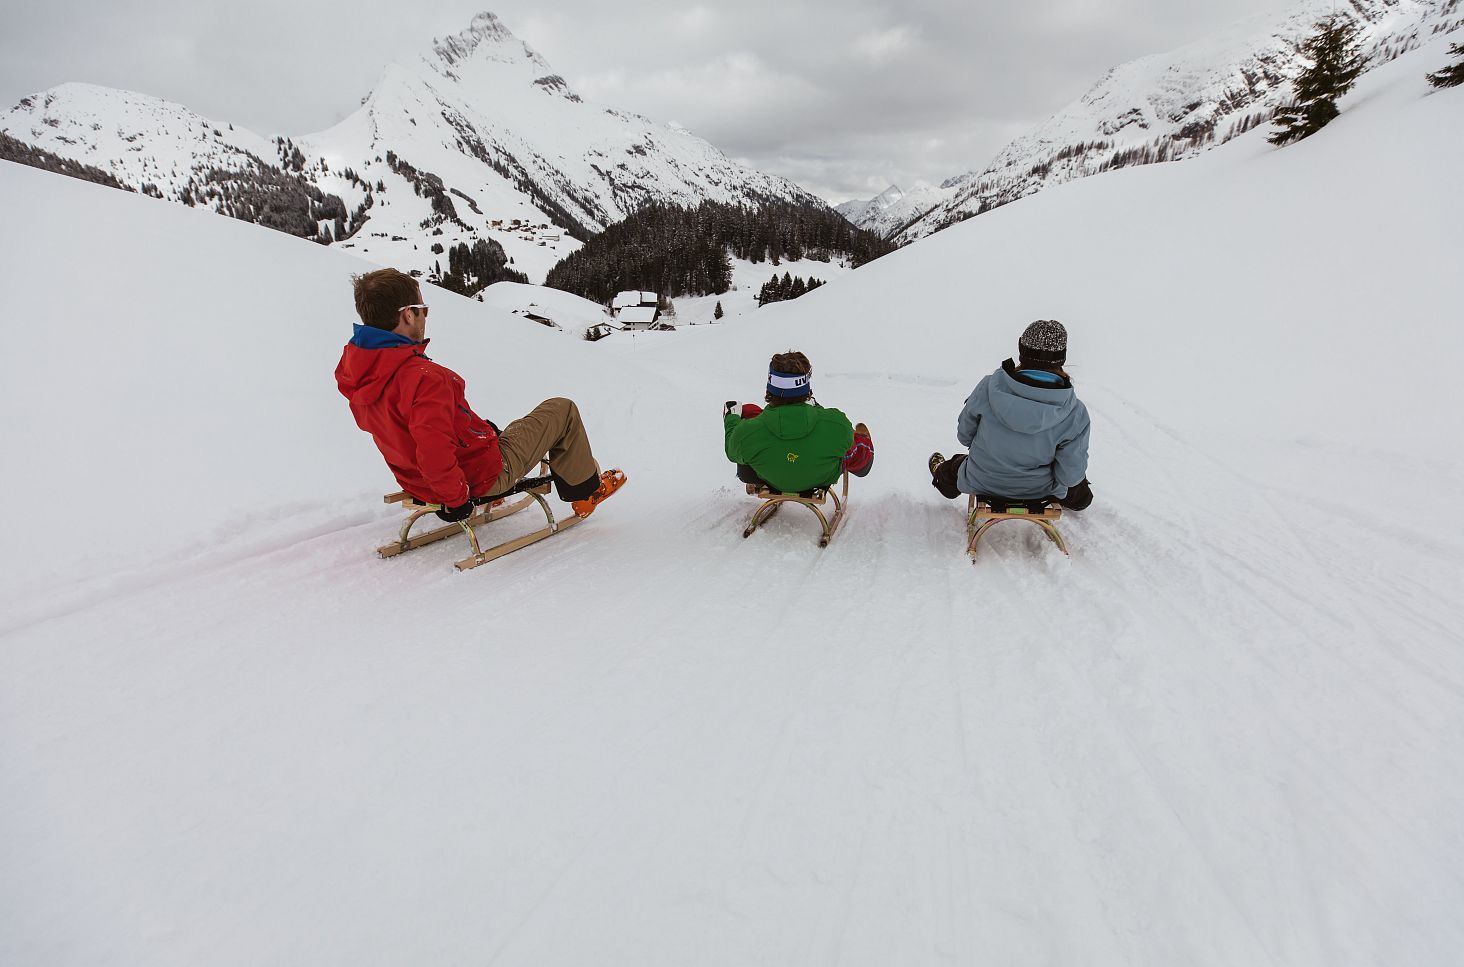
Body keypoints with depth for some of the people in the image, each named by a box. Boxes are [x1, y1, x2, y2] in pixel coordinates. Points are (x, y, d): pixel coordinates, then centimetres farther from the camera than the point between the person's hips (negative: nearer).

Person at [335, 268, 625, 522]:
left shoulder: (352, 368, -5)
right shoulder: (424, 377, -34)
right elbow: (434, 455, -40)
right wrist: (457, 499, -22)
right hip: (481, 477, -8)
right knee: (562, 409, 10)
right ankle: (584, 491, 27)